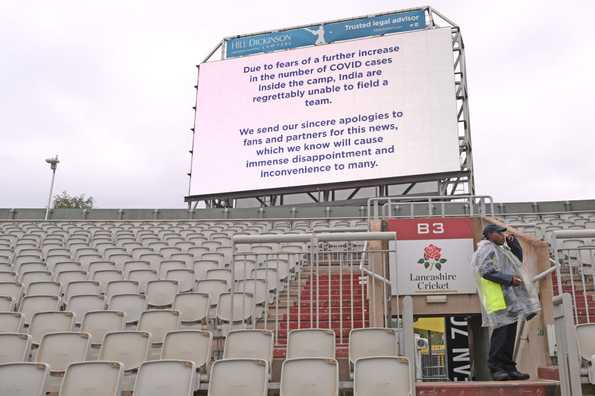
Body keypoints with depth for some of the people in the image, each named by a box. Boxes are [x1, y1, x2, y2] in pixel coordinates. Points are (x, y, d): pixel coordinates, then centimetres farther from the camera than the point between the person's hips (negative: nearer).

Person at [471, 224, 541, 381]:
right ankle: (496, 367, -9)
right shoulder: (486, 249, -5)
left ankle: (508, 368, 13)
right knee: (502, 331, -13)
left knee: (509, 332, 9)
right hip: (499, 297, -10)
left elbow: (519, 258, 29)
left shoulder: (500, 249, 26)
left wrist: (512, 242, 16)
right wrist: (509, 279, -18)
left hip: (510, 297, 10)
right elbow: (486, 271, -17)